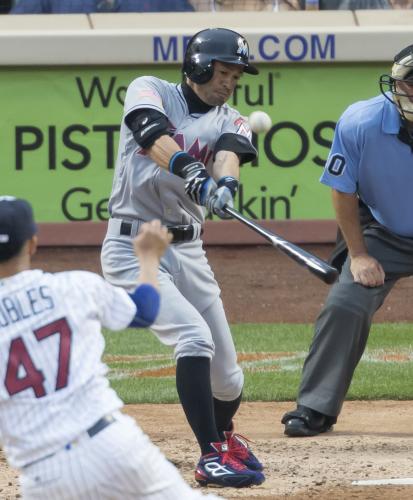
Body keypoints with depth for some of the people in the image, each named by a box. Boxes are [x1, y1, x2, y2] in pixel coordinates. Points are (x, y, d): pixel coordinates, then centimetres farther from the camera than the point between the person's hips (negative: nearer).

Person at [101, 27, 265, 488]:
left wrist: (224, 183, -38)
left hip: (186, 251, 5)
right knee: (194, 336, -25)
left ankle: (223, 435, 40)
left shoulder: (230, 122, 9)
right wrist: (192, 173, -42)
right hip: (132, 248, -5)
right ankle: (211, 456, -21)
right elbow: (154, 136, -22)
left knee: (227, 377, 7)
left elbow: (231, 152, -14)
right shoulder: (149, 90, -1)